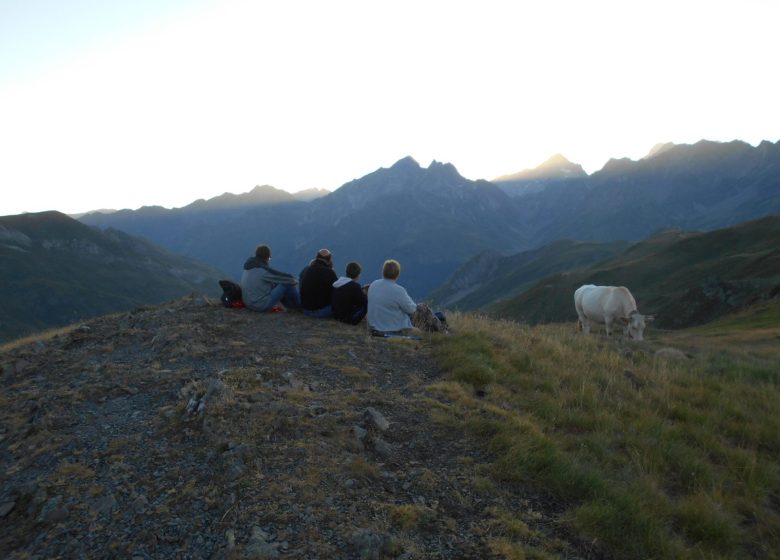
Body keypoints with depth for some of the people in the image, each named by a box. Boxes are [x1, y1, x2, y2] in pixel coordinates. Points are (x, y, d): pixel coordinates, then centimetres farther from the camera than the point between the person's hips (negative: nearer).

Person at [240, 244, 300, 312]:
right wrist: (295, 281, 7)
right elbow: (288, 278, -13)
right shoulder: (263, 270, -19)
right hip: (263, 305, -9)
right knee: (287, 282, -4)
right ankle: (299, 305, 15)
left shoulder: (248, 269, 6)